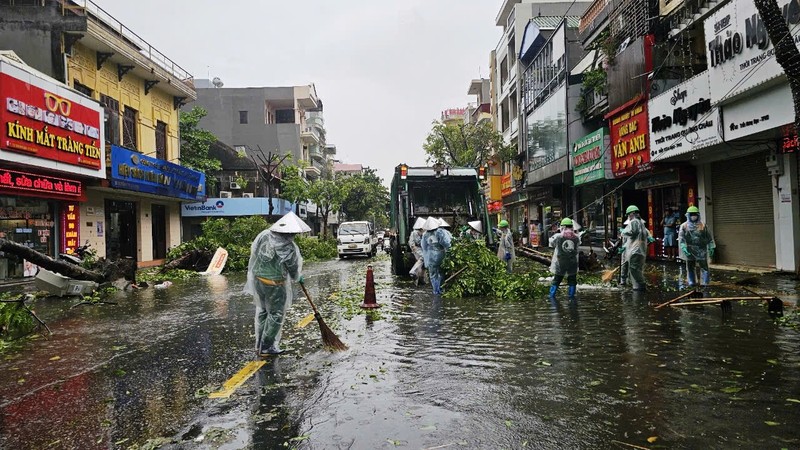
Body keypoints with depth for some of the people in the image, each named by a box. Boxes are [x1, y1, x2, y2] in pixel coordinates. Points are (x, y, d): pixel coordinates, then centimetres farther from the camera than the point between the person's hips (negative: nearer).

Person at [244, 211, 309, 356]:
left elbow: (254, 252, 4)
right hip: (274, 285, -6)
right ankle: (266, 347, 15)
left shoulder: (263, 235, -6)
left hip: (257, 279, 6)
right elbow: (294, 270, -6)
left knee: (261, 311, 20)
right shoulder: (289, 248, -19)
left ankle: (259, 344, 30)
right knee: (275, 315, 9)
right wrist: (299, 277, 16)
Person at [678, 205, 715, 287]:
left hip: (701, 250, 0)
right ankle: (692, 282, 18)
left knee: (704, 267, -3)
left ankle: (705, 283, 4)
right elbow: (681, 238, -3)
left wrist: (711, 248, 6)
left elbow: (709, 238, 10)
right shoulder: (684, 226, 4)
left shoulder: (703, 226, 6)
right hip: (689, 251, 0)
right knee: (690, 267, 7)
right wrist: (684, 248, -15)